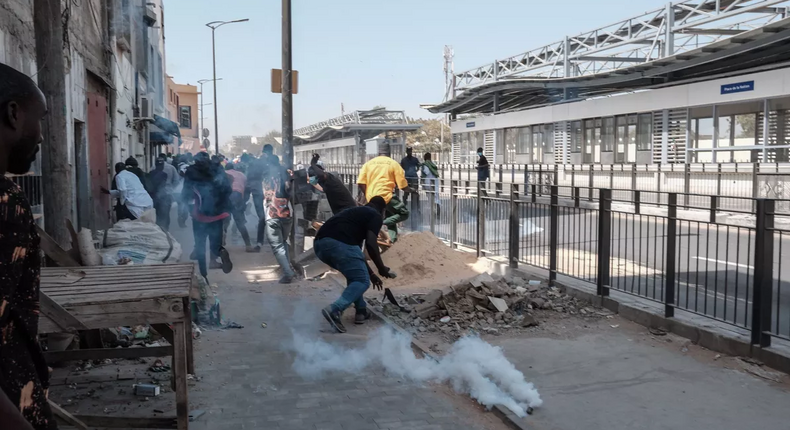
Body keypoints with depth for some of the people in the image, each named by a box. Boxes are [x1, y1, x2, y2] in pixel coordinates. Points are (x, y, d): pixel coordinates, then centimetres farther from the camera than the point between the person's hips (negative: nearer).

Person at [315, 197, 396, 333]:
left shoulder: (357, 212, 36)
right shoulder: (375, 215, 11)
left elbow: (356, 249, 40)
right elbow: (370, 244, -4)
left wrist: (371, 273, 45)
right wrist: (382, 269, 9)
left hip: (319, 244, 9)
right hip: (338, 244, -9)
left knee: (354, 275, 29)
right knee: (362, 281, 4)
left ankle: (361, 311, 27)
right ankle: (334, 310, -17)